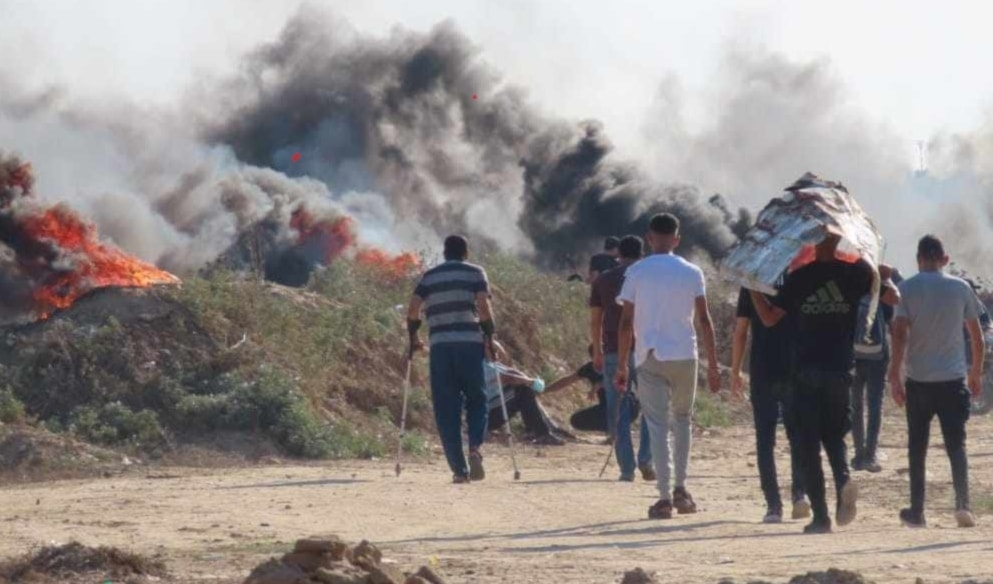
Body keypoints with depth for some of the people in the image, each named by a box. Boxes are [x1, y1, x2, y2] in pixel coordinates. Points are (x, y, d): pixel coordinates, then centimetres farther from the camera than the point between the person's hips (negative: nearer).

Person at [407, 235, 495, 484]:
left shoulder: (430, 276, 14)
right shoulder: (475, 273, 8)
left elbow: (413, 309, 3)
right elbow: (484, 305, -6)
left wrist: (413, 337, 15)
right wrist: (489, 335, 2)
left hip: (440, 345, 1)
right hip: (470, 343, -1)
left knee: (446, 409, 4)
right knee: (476, 400, 11)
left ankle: (459, 469, -1)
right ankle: (475, 447, -16)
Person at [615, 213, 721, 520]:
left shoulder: (636, 273, -1)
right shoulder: (692, 273, 2)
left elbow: (626, 322, -2)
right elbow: (704, 321, 1)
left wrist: (622, 365, 4)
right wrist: (713, 365, 6)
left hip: (650, 357, -1)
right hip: (684, 356, 1)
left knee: (657, 425, 0)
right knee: (683, 419, 19)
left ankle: (665, 497, -7)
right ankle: (680, 488, 13)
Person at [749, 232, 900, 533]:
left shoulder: (799, 277, -3)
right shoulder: (855, 273, -1)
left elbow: (769, 317, 0)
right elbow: (893, 297, 4)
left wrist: (752, 288, 14)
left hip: (805, 371, -1)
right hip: (840, 370, 1)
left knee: (809, 444, 5)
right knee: (835, 435, 16)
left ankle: (820, 516, -1)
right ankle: (843, 478, -16)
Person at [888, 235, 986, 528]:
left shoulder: (907, 289, -3)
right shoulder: (960, 288, 4)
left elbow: (900, 334, -11)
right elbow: (977, 336, 9)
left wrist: (894, 375, -9)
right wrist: (976, 372, 21)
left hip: (918, 380, -1)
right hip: (953, 379, 1)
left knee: (917, 448, 9)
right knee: (956, 444, 3)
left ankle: (917, 511, 12)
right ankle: (963, 504, -16)